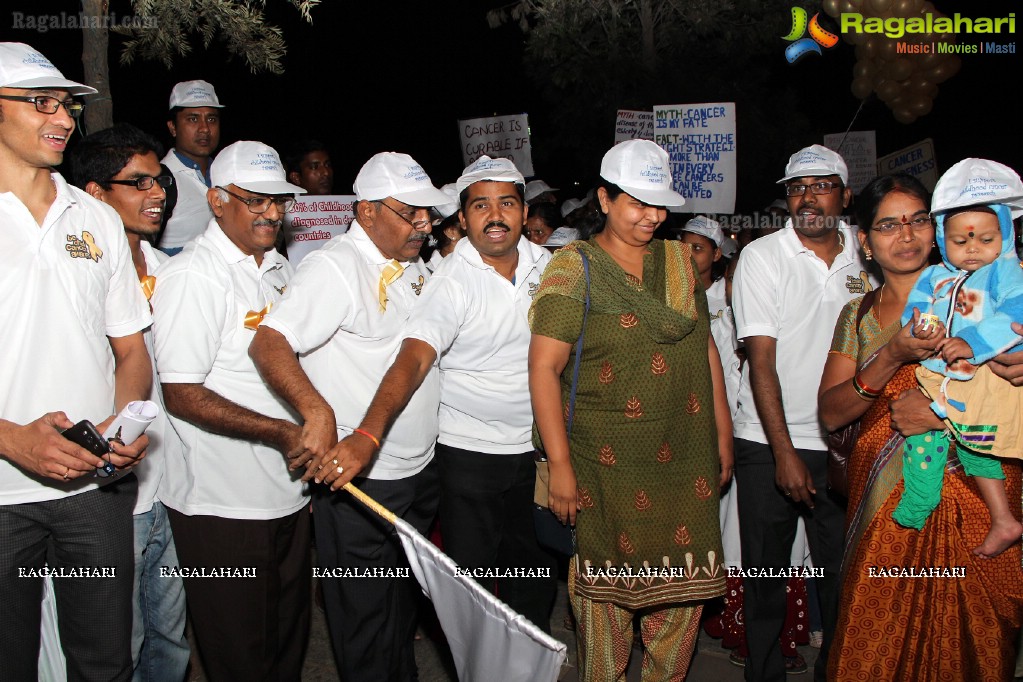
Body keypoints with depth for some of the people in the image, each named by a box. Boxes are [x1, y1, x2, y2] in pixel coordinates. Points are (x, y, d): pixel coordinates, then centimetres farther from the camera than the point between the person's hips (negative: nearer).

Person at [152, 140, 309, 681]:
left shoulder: (277, 268, 12)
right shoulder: (192, 276, -15)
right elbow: (182, 396, -19)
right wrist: (280, 433, -22)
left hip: (288, 490, 8)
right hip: (222, 504, -8)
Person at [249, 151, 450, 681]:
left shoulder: (413, 266, 11)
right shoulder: (336, 266, -16)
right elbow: (268, 343, -29)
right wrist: (317, 411, -41)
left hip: (421, 471, 8)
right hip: (358, 479, -8)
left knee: (404, 603, 24)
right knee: (365, 618, 6)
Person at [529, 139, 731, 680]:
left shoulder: (679, 259, 11)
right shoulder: (573, 266, -6)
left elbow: (705, 347, 15)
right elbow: (544, 368, -12)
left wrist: (722, 432, 12)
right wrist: (560, 464, -16)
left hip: (685, 457, 5)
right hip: (607, 459, -4)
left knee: (685, 585, 10)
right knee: (607, 584, 6)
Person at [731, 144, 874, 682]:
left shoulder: (865, 258, 5)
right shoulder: (761, 256, -5)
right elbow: (762, 360, -10)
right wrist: (785, 453, -14)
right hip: (768, 443, -2)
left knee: (843, 573, 7)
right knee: (765, 573, 6)